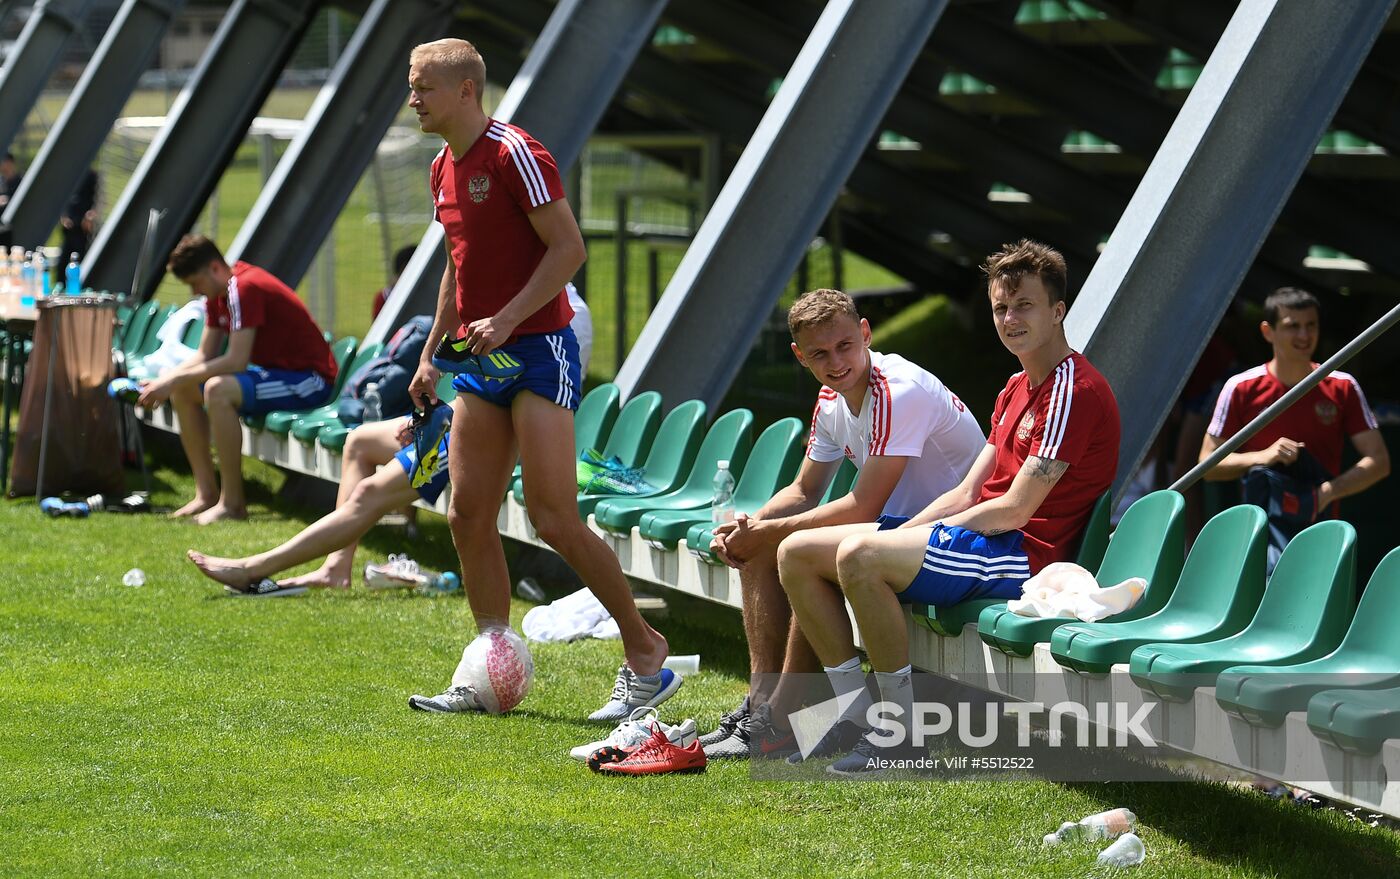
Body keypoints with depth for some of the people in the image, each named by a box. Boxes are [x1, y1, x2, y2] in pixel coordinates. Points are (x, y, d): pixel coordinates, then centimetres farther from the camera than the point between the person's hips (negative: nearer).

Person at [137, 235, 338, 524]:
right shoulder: (218, 294, 8)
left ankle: (232, 503, -25)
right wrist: (163, 381, -4)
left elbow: (236, 361, -27)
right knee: (183, 390, 7)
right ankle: (207, 493, 7)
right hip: (274, 370, 10)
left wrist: (175, 379, -23)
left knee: (218, 389, -33)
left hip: (310, 379, -10)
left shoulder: (244, 289, -22)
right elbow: (204, 356, 12)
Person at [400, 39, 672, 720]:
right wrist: (433, 353, 21)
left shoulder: (514, 154, -13)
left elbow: (569, 247, -17)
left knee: (554, 520, -12)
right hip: (481, 359, 9)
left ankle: (647, 655, -1)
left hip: (537, 350, -9)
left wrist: (506, 320, -22)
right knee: (468, 517, 4)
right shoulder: (443, 169, 14)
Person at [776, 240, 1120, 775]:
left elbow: (1014, 510, -16)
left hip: (1026, 553, -10)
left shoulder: (1073, 390, -12)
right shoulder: (1016, 390, 20)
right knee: (797, 553, 3)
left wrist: (916, 534, -8)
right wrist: (900, 535, 0)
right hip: (989, 539, 10)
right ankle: (860, 715, 3)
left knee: (859, 556, -32)